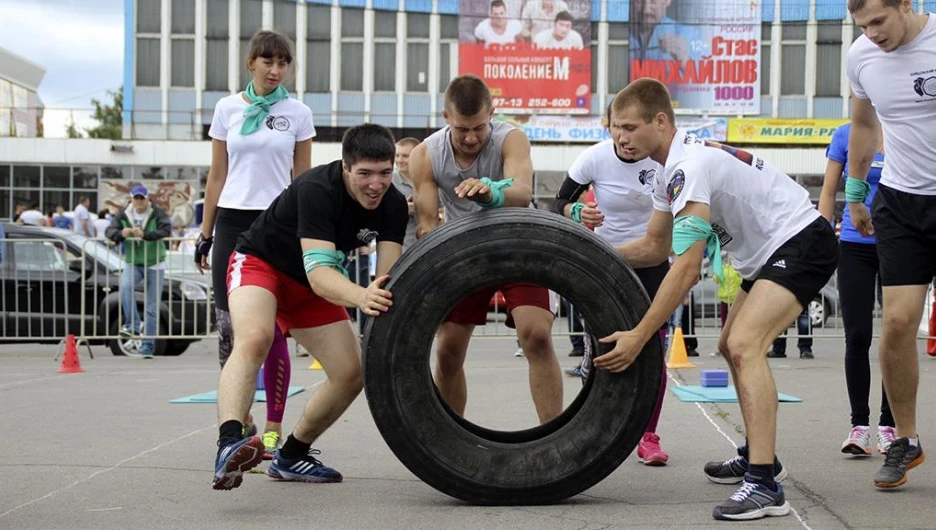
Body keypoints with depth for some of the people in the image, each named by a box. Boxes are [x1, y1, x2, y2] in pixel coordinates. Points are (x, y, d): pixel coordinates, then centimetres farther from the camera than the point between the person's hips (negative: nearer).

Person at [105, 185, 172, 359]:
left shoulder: (157, 213, -8)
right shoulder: (124, 216, 1)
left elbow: (166, 229, -24)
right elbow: (110, 231, -8)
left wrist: (145, 235, -37)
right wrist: (121, 234, -32)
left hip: (154, 265, -1)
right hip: (132, 264, 1)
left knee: (152, 308, 0)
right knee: (125, 286, -32)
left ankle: (147, 346, 6)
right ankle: (132, 326, -27)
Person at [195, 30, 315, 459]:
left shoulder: (297, 114, 4)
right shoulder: (227, 108, 7)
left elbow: (303, 179, 7)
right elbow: (217, 175, 11)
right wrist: (206, 232, 9)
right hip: (233, 222, 2)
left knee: (271, 330, -4)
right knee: (229, 326, 0)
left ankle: (274, 427, 2)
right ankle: (240, 419, 15)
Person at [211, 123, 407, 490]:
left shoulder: (393, 205, -13)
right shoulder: (317, 190, -32)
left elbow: (389, 275, -19)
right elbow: (318, 271, -41)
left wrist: (386, 299, -43)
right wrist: (360, 297, -60)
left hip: (311, 287, 7)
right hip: (260, 262, -7)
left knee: (352, 374, -2)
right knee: (255, 337, -37)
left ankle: (290, 457, 16)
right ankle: (229, 443, -55)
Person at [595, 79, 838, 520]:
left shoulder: (690, 165, -24)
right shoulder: (669, 171, 8)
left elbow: (686, 267, -31)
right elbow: (655, 247, 17)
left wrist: (638, 337, -31)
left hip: (802, 241, -11)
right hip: (769, 253, 11)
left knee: (744, 345, -26)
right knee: (733, 347, 22)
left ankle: (764, 485, -32)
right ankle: (758, 456, 36)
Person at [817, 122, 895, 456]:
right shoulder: (846, 135, 1)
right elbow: (829, 193, 5)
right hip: (855, 247, 0)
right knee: (857, 337, -3)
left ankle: (889, 425, 12)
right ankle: (859, 425, 4)